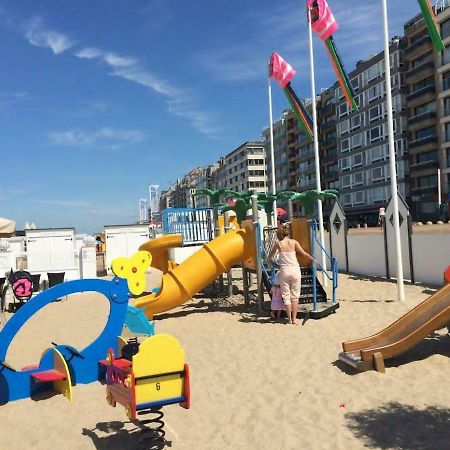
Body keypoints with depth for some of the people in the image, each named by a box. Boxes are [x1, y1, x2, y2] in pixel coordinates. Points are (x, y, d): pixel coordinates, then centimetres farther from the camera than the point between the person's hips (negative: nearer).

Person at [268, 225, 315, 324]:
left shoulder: (278, 244, 1)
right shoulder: (294, 242, 0)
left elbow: (270, 257, 11)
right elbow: (304, 254, -2)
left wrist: (273, 261, 33)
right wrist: (313, 259, 14)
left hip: (284, 271, 0)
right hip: (295, 270, 1)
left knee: (286, 295, 10)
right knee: (295, 295, 9)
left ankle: (289, 319, 12)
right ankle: (294, 318, 7)